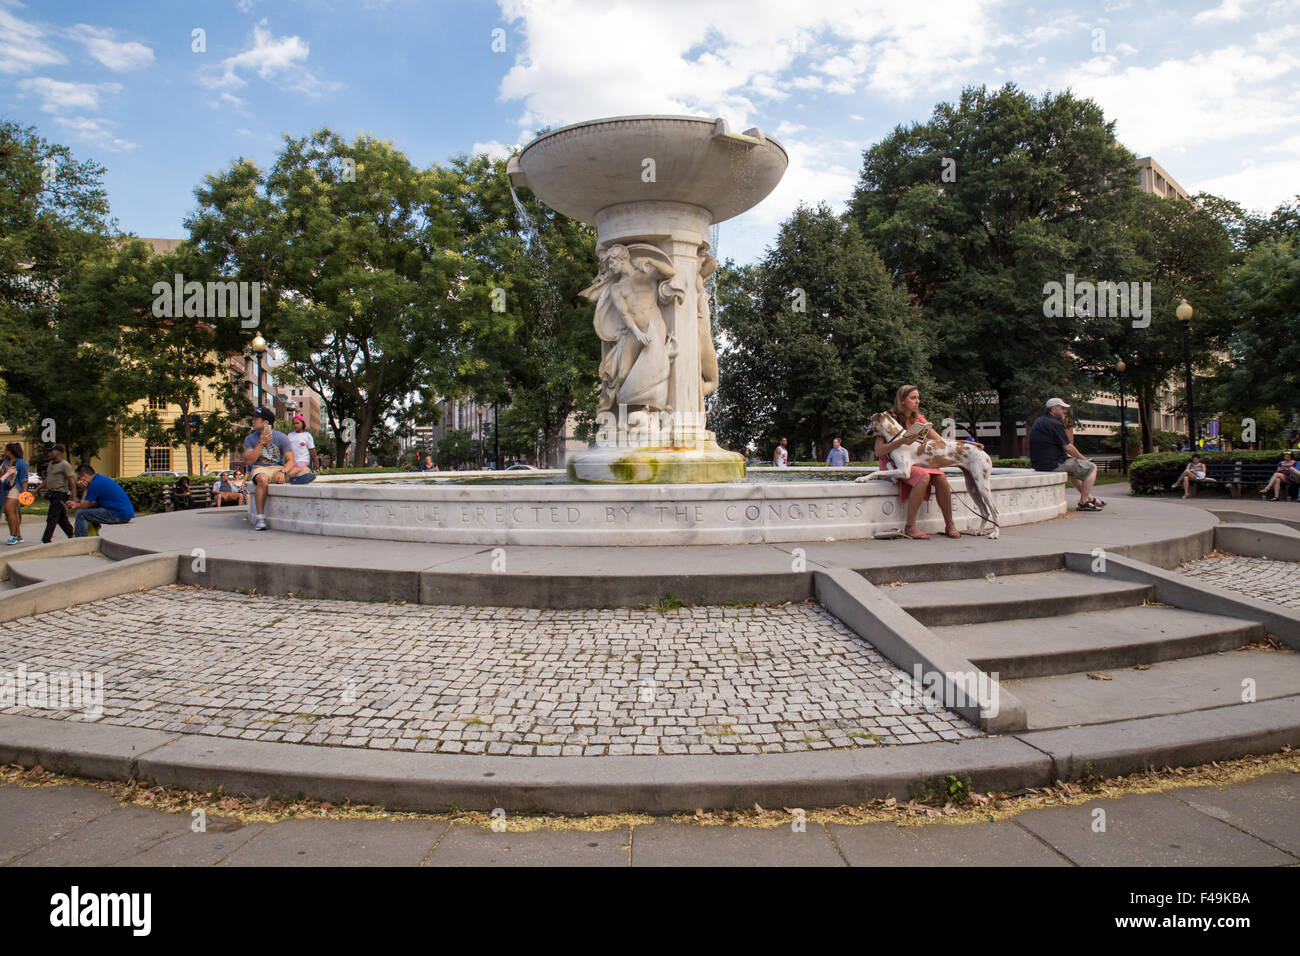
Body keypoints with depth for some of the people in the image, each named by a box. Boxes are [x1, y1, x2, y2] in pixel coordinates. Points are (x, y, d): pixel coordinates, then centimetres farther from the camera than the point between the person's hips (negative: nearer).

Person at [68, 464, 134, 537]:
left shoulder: (95, 484, -13)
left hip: (119, 516, -10)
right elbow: (96, 503, 24)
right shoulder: (102, 478, 17)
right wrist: (76, 504, 24)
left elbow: (84, 506, -4)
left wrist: (85, 489, 6)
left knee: (81, 514, -5)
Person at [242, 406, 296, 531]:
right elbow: (248, 461, -7)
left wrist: (282, 472, -27)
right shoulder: (250, 438, 5)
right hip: (260, 469, 0)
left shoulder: (281, 437, 0)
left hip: (278, 468, 1)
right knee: (262, 479, -38)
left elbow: (290, 460, -6)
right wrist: (261, 443, -14)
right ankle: (260, 517, -34)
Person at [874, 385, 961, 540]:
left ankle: (950, 525, -11)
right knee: (924, 476, -33)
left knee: (941, 477, -22)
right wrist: (902, 441, -29)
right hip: (894, 464, -6)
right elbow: (878, 451, -16)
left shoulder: (919, 419, 11)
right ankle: (910, 527, -28)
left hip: (915, 462, 6)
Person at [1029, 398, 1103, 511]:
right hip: (1053, 465, -10)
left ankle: (1089, 498, 40)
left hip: (1039, 465, 10)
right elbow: (1068, 447, -13)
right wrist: (1084, 459, 3)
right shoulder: (1054, 424, -16)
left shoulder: (1039, 421, 15)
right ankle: (1083, 502, 2)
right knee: (1091, 467, 2)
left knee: (1073, 466, 35)